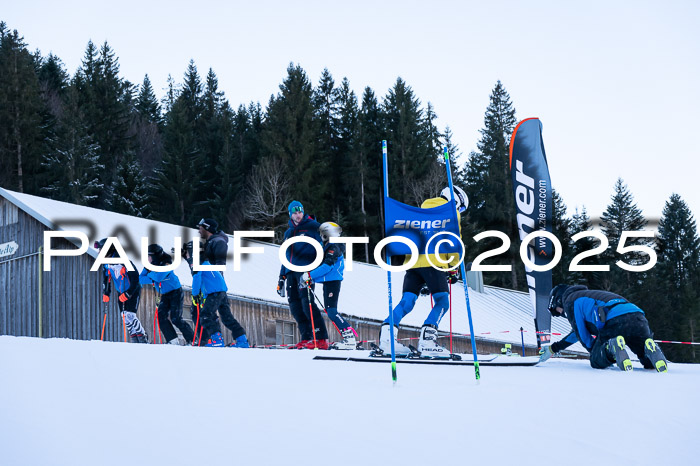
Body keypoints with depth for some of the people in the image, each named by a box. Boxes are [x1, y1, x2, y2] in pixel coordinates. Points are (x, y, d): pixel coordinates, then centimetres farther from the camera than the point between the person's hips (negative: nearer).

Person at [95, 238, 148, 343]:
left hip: (133, 291, -8)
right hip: (121, 293, 8)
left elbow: (135, 277, -22)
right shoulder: (106, 263, 1)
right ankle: (134, 339, 8)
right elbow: (106, 278, 17)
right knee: (124, 317, 1)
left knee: (129, 315, -17)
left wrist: (128, 293, -24)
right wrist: (106, 294, 8)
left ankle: (143, 339, -8)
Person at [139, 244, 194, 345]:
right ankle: (173, 341, -4)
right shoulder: (149, 265, -1)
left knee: (176, 319, -14)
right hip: (164, 295, 7)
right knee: (161, 318, -7)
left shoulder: (166, 264, -21)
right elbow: (141, 279, -5)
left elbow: (159, 277, -34)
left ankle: (192, 340, -3)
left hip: (175, 292, -7)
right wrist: (152, 280, -21)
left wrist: (150, 274, -15)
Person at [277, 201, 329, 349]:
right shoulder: (288, 232, 24)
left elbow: (321, 246, -1)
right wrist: (281, 277, 24)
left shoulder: (312, 226, 5)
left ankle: (321, 338, -17)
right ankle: (306, 338, 3)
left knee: (307, 303, -17)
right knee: (294, 305, -1)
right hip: (291, 272, 7)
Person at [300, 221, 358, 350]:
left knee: (331, 311, -16)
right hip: (328, 282, 11)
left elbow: (327, 266, -23)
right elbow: (322, 266, 24)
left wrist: (310, 275, -22)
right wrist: (309, 279, 20)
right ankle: (349, 335, 10)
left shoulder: (333, 247, -13)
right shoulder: (328, 247, 19)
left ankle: (350, 339, -20)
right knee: (330, 311, 11)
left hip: (332, 282, -11)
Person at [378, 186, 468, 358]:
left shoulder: (423, 209, 30)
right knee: (442, 302, -3)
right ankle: (427, 340, -20)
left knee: (407, 301, 3)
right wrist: (453, 267, 10)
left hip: (412, 260, 6)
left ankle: (387, 331, -17)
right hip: (432, 261, -6)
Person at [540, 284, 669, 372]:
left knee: (596, 361, 12)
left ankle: (612, 349, -22)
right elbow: (579, 331, 53)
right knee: (649, 363, 17)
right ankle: (650, 348, -20)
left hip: (615, 322, -7)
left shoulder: (570, 301, 15)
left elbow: (582, 335, 8)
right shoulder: (585, 296, 42)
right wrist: (553, 348, 60)